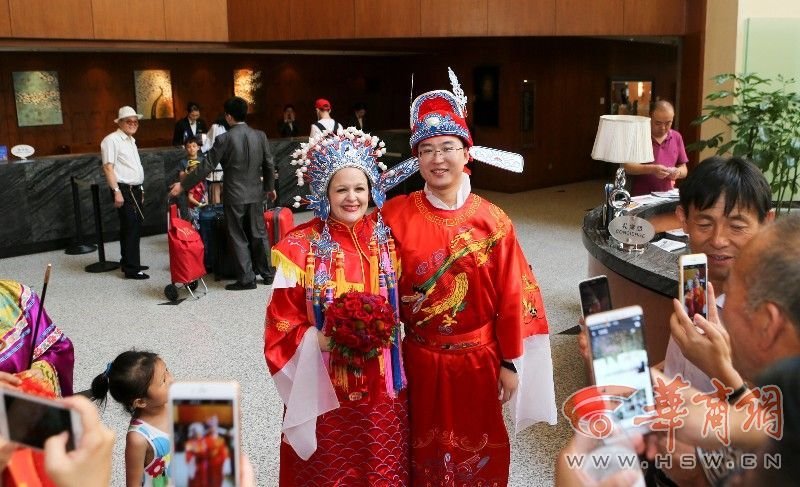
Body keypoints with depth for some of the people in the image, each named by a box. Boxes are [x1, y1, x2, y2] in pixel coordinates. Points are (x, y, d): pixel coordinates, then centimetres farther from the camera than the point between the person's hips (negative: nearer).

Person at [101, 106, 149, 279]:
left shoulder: (131, 140, 17)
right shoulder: (112, 140, -11)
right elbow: (108, 168, -17)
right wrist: (117, 191, -23)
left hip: (135, 190, 9)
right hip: (124, 190, -9)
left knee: (135, 227, 14)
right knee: (130, 228, -9)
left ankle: (128, 262, 26)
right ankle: (131, 269, -4)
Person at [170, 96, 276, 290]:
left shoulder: (224, 139, -13)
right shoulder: (260, 136, -1)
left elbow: (206, 167, -12)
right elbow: (269, 165, 6)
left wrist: (183, 185, -4)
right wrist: (270, 187, 22)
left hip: (234, 196, -4)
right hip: (255, 194, 4)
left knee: (239, 238, 6)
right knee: (259, 234, 15)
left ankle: (246, 279, 10)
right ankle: (267, 273, 24)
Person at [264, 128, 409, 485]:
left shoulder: (386, 240, 0)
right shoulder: (299, 247, -11)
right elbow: (283, 325, -8)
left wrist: (388, 328, -7)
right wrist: (321, 341, -23)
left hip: (380, 386, 3)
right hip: (324, 386, -3)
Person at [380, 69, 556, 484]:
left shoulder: (492, 221, -8)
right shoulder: (395, 216, -8)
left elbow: (511, 297, -5)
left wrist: (510, 363, -3)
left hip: (479, 359, 0)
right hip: (421, 360, 0)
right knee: (425, 452, 17)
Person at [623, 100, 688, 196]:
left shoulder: (676, 137, 14)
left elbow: (684, 169, 17)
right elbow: (627, 166, -8)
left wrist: (677, 172, -5)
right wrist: (652, 169, -19)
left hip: (667, 196, 4)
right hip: (640, 197, -4)